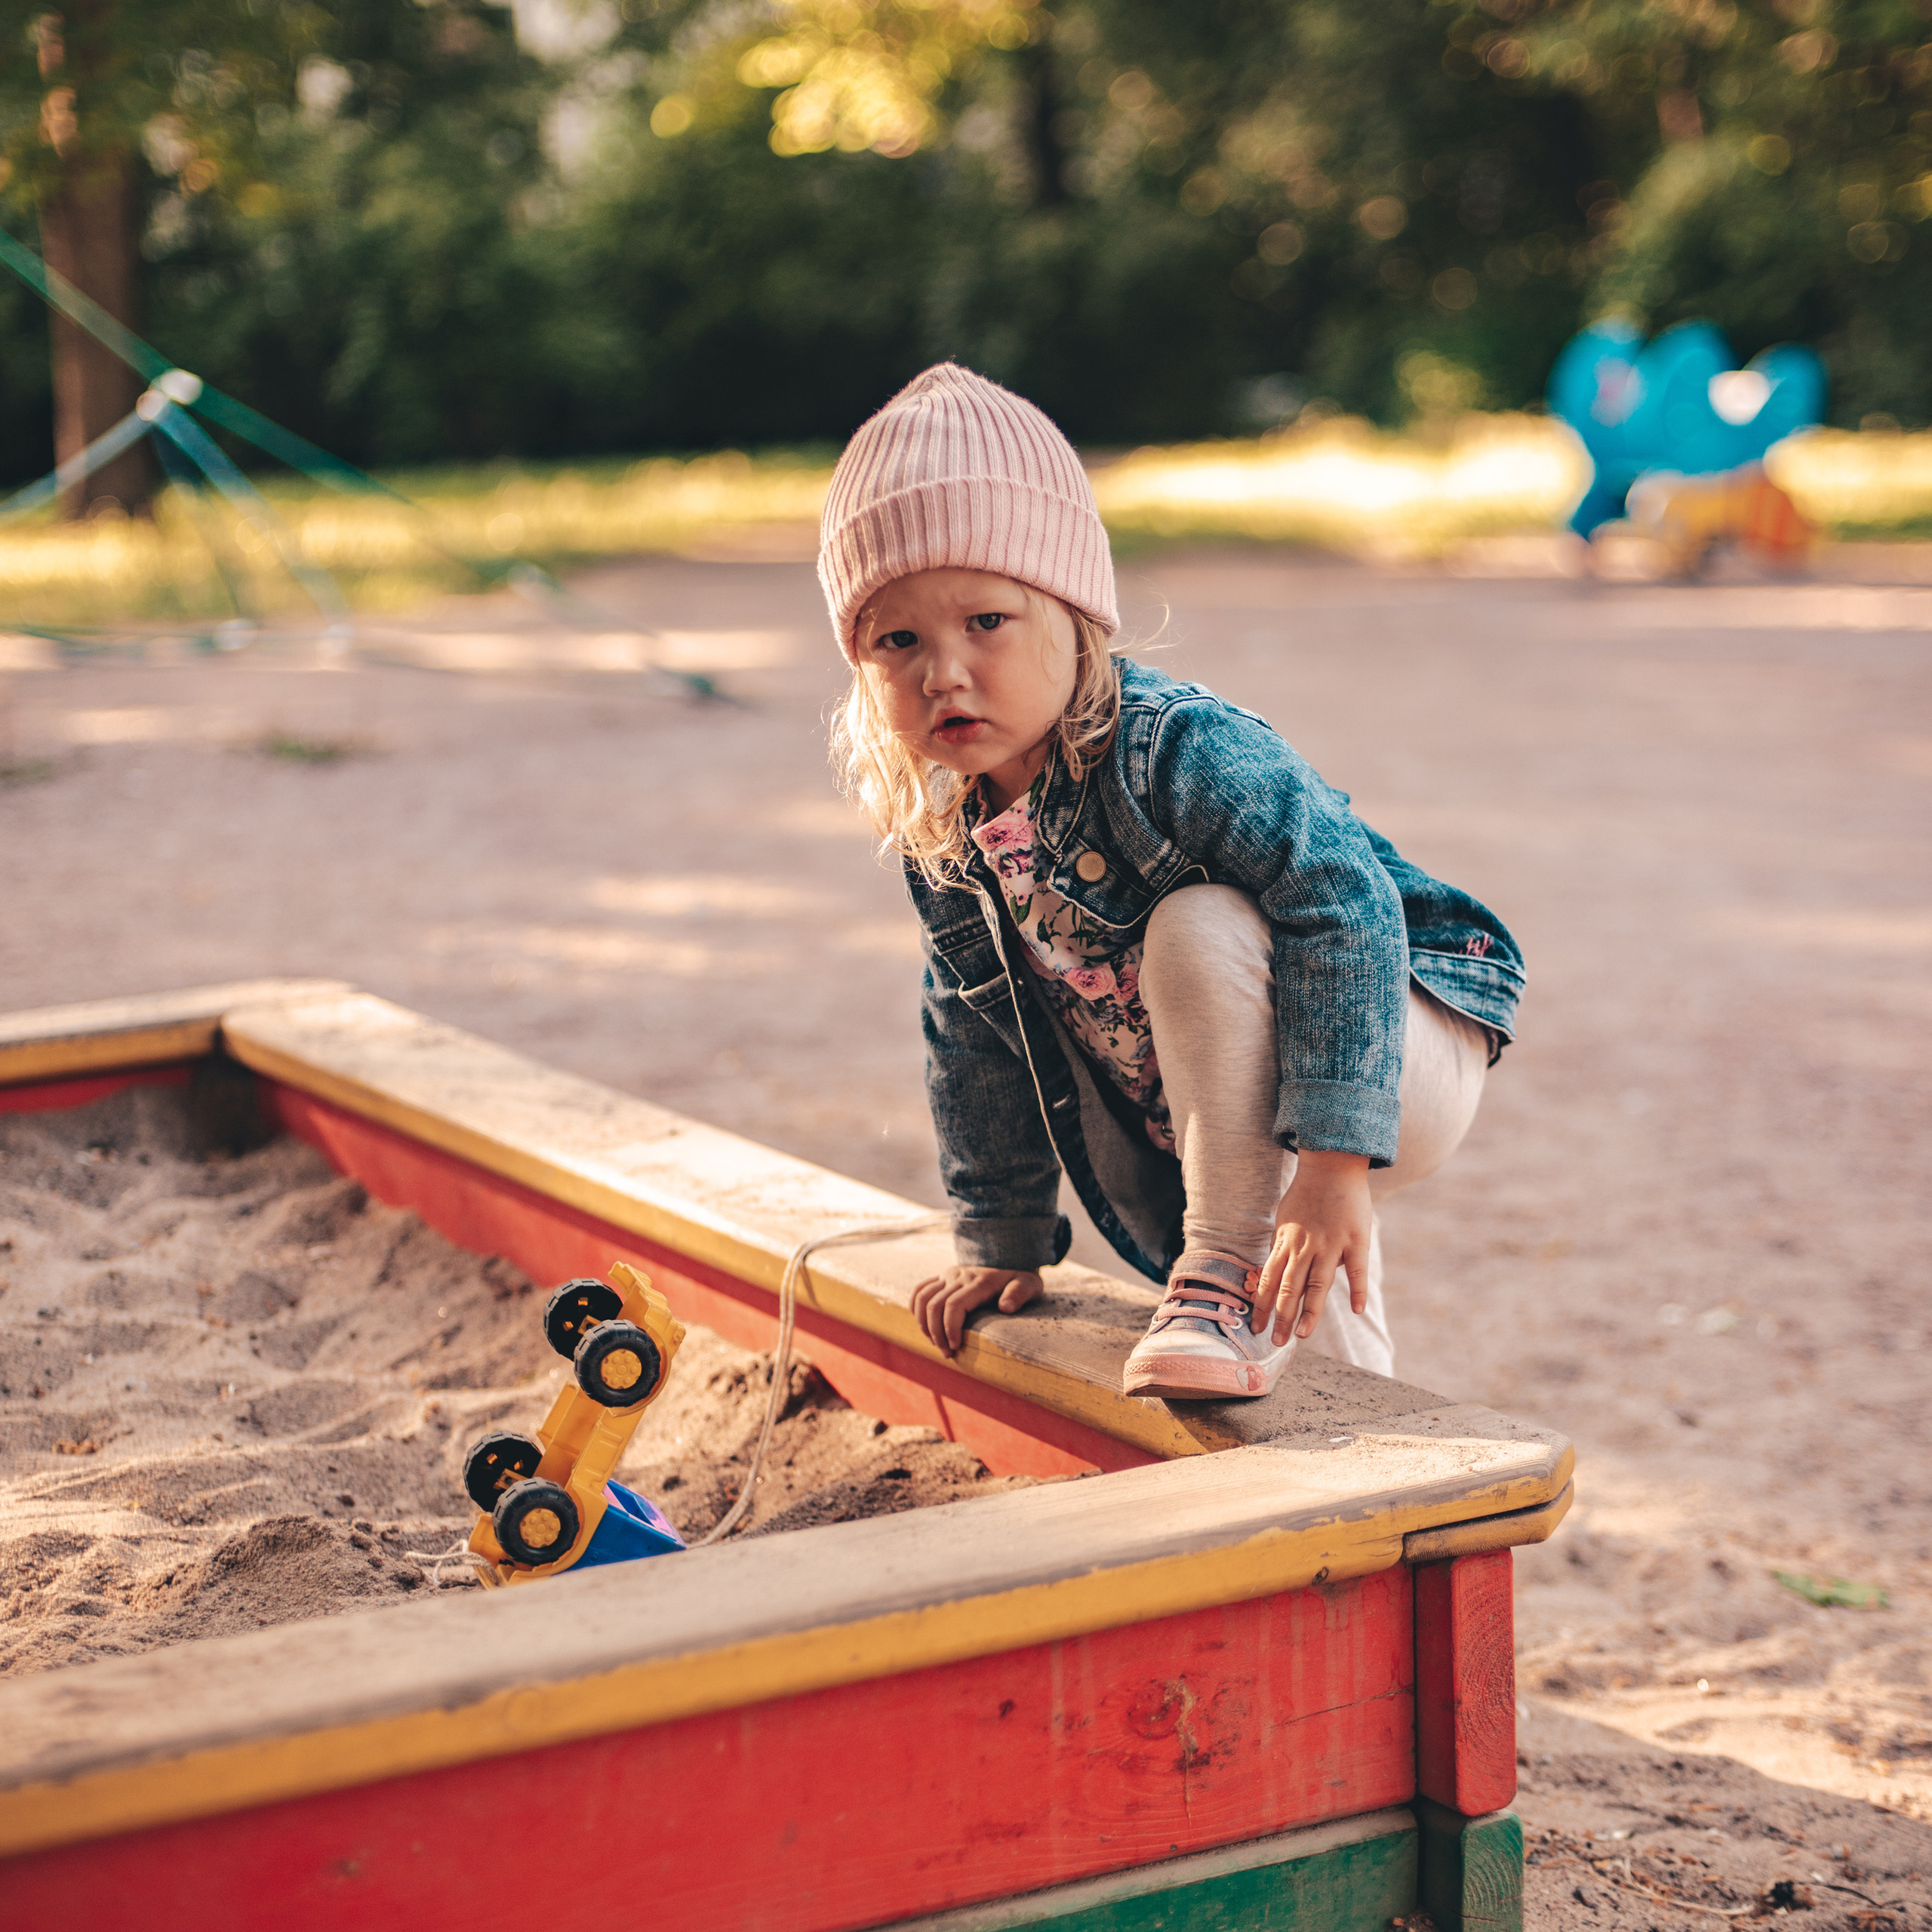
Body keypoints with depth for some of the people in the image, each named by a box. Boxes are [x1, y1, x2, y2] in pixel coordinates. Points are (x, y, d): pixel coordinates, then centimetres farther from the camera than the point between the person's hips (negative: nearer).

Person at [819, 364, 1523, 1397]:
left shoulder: (1178, 750, -29)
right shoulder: (936, 829, -6)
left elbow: (1347, 899, -37)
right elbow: (972, 1039, 8)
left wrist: (1334, 1153, -41)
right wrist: (1001, 1237, 11)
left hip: (1403, 1058, -7)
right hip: (1215, 1137, 7)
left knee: (1200, 926, -33)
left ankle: (1229, 1275, -24)